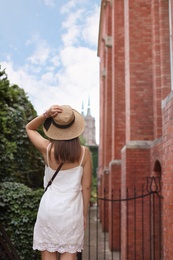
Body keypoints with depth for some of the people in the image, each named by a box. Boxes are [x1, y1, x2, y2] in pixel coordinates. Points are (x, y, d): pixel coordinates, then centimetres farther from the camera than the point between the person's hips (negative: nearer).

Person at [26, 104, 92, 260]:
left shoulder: (47, 149, -9)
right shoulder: (84, 152, -8)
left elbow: (29, 128, 9)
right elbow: (86, 186, -4)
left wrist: (45, 115, -8)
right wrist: (85, 213, 8)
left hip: (49, 207, 0)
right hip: (72, 209, 0)